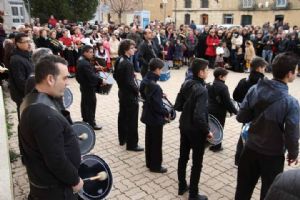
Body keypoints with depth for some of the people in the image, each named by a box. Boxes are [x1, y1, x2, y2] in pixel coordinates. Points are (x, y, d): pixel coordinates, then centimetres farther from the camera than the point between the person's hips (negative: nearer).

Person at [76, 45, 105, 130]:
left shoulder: (81, 60, 7)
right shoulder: (85, 64, -26)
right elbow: (91, 76, -27)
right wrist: (101, 81, -19)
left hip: (84, 86, 11)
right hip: (88, 87, -11)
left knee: (85, 103, 20)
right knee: (91, 104, -3)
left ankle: (85, 120, 34)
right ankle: (91, 123, 5)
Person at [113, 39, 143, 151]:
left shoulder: (119, 60, 5)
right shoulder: (128, 63, -24)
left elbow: (115, 76, 14)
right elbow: (129, 82, -25)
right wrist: (137, 90, -11)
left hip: (122, 92, 10)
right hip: (130, 95, -10)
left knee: (123, 116, 18)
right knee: (132, 119, 0)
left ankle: (122, 139, 33)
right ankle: (132, 144, 9)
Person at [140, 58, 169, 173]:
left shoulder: (145, 80, 0)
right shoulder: (154, 86, -29)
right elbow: (157, 106, -25)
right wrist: (166, 113, -10)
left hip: (148, 115, 9)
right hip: (155, 117, -9)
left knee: (149, 140, 20)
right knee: (156, 142, 7)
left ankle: (149, 162, 36)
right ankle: (155, 166, 22)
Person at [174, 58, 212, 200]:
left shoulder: (186, 84, -2)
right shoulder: (201, 90, -25)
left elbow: (177, 106, 3)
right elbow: (199, 116, -30)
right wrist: (207, 131, -16)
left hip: (184, 126, 7)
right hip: (196, 130, -7)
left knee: (183, 157, 20)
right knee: (197, 163, 9)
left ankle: (182, 186, 37)